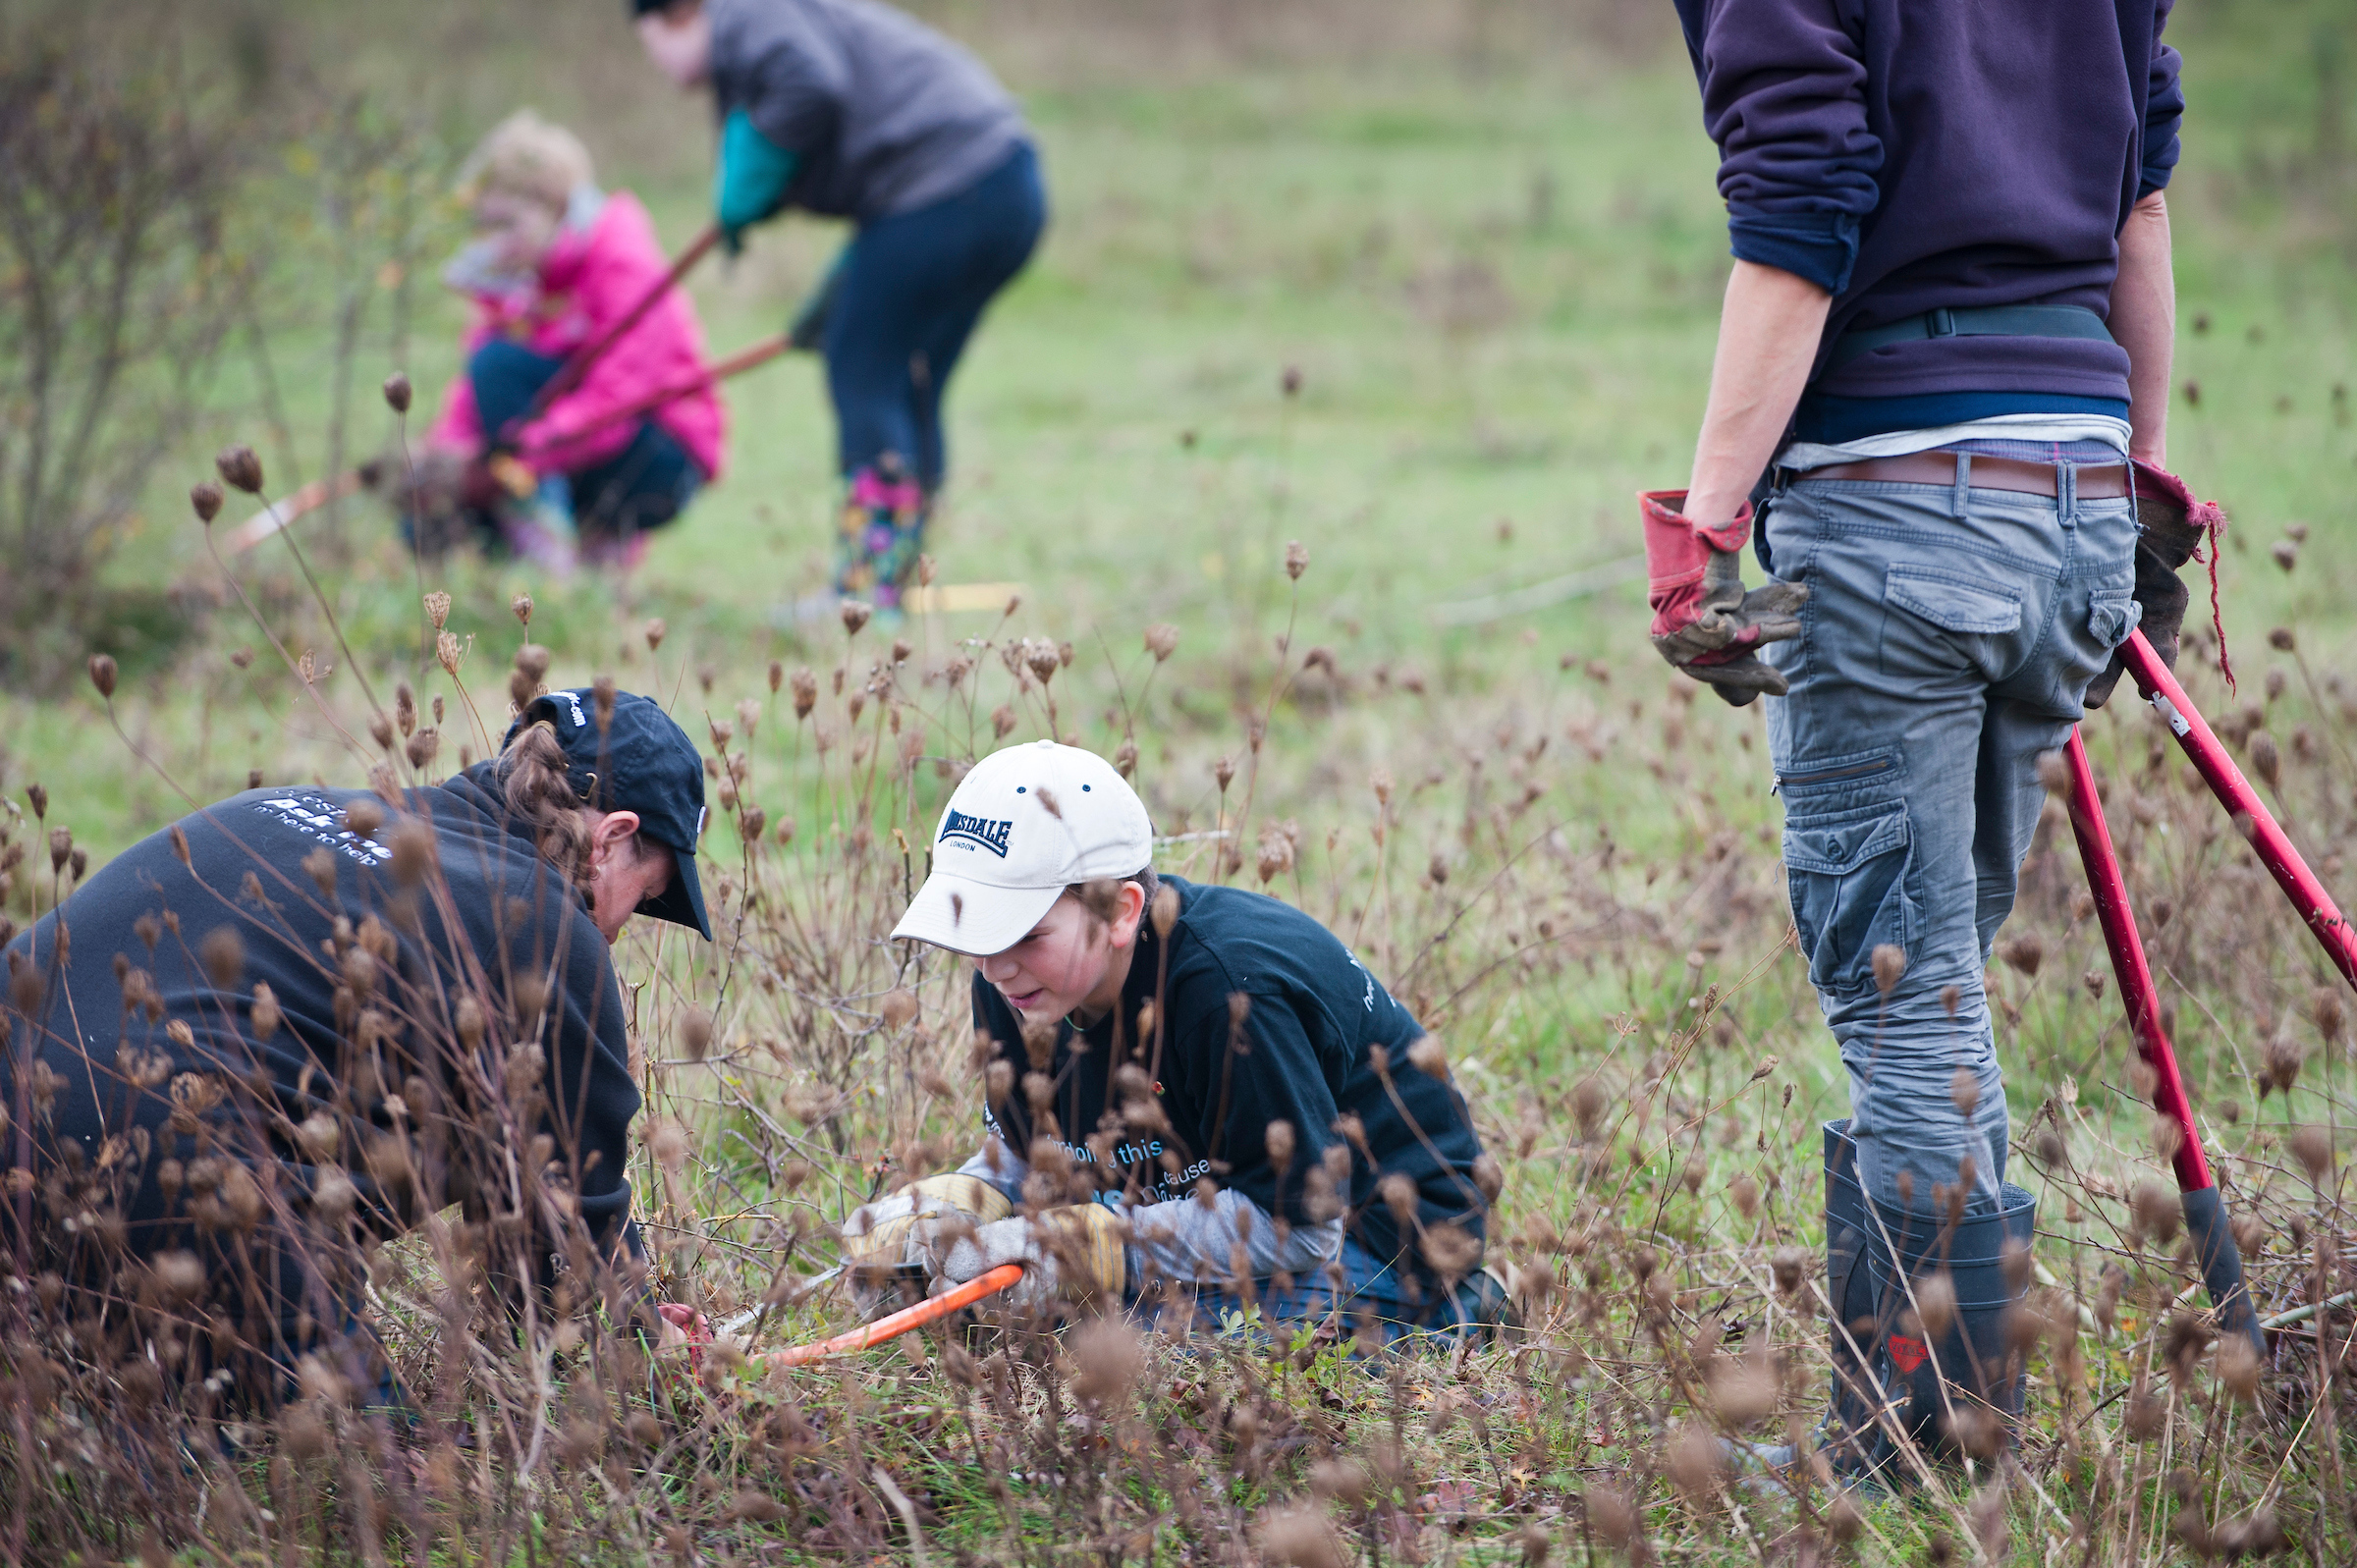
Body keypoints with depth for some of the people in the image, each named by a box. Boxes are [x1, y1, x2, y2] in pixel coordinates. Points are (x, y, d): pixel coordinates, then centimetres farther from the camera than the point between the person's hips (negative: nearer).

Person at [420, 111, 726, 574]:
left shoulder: (624, 265, -15)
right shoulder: (515, 283, 8)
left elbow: (615, 399, -26)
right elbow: (470, 395, 1)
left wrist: (516, 457, -35)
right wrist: (448, 453, -22)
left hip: (662, 467, -8)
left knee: (500, 363, -25)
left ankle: (545, 544, -29)